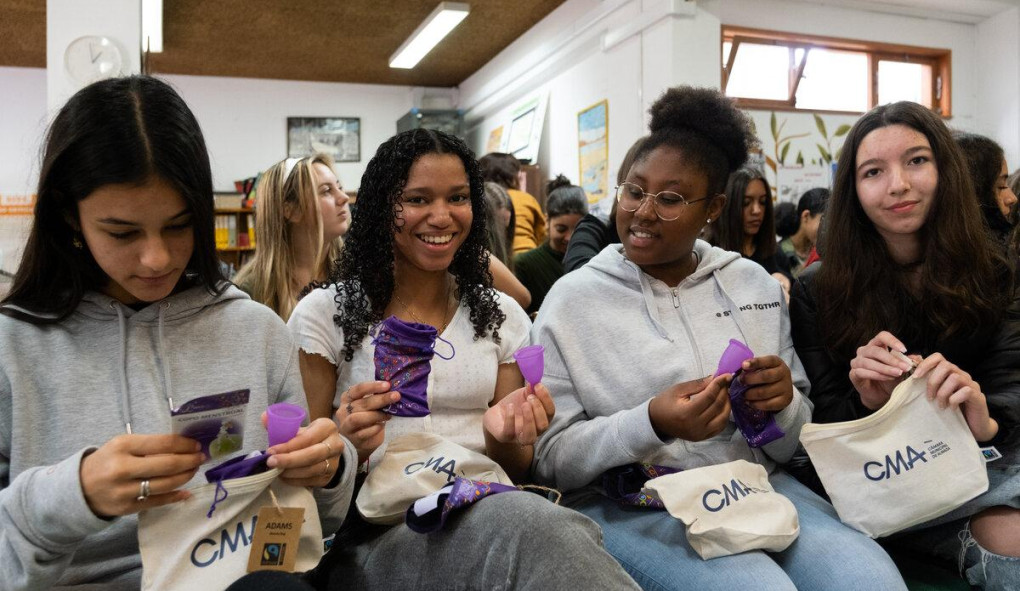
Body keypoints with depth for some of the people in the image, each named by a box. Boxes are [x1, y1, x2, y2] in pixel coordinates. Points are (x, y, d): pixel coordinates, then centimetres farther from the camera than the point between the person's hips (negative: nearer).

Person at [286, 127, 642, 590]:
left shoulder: (502, 316, 9)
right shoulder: (325, 314, 0)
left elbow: (515, 471, 11)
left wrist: (503, 438, -13)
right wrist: (344, 446, -21)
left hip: (486, 513, 4)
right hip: (378, 533, -4)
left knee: (532, 524, -35)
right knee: (534, 527, -36)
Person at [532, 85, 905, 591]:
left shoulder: (755, 285, 8)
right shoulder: (573, 299, -3)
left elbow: (791, 446, 11)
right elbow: (553, 458, -6)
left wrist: (783, 407, -13)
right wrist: (651, 424, -22)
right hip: (632, 505, -3)